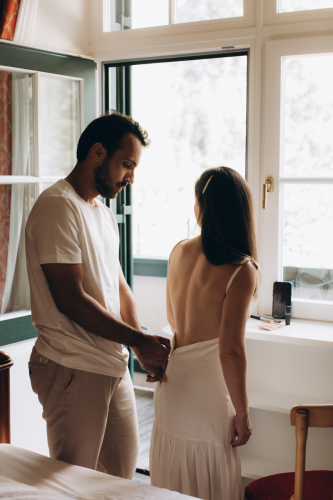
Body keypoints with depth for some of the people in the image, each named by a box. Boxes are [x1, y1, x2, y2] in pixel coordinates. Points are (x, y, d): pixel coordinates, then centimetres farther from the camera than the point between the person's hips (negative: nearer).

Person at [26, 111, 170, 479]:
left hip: (113, 364, 9)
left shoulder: (104, 215, 16)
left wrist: (144, 349, 1)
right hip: (73, 369, -9)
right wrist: (139, 340, -14)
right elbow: (70, 299, -21)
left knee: (124, 466, 19)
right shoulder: (58, 206, -15)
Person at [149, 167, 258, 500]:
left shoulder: (179, 252, 0)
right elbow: (230, 350, -19)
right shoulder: (240, 270, -18)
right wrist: (242, 413, -9)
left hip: (170, 384, 6)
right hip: (207, 394, -6)